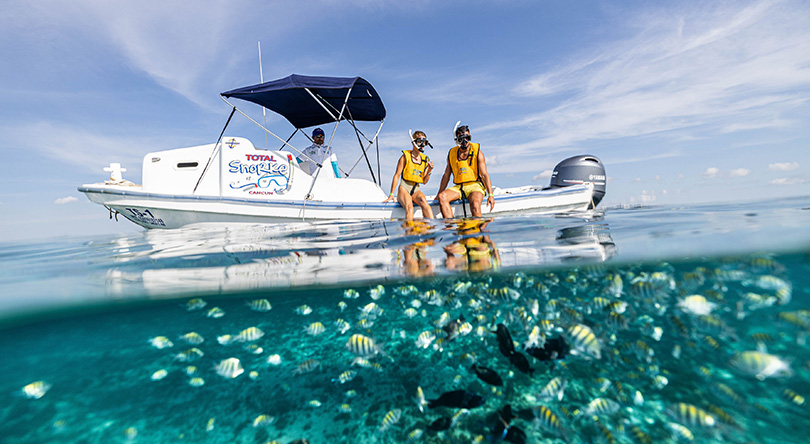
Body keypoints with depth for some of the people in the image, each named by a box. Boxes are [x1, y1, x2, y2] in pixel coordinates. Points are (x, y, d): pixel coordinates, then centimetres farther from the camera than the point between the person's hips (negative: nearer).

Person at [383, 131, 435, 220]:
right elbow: (397, 175, 0)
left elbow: (424, 182, 16)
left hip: (416, 190, 3)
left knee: (424, 202, -32)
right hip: (404, 187, -3)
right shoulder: (405, 156, 2)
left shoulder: (425, 160, 14)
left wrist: (429, 171, -3)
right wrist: (391, 194, -4)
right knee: (409, 208, -34)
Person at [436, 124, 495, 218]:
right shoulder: (452, 153, 13)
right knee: (442, 197, -26)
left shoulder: (477, 153, 3)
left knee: (475, 204, -35)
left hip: (474, 186, -3)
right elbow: (446, 175, 17)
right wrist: (438, 194, 14)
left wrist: (490, 194, -13)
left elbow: (484, 175, -2)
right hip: (458, 187, 3)